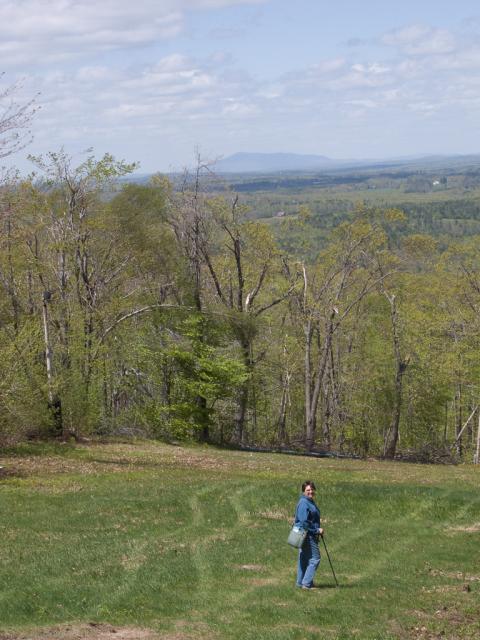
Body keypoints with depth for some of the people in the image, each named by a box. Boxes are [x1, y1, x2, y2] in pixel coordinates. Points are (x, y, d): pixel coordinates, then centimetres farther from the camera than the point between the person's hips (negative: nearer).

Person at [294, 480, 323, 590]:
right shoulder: (304, 503, -17)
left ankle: (300, 582, 20)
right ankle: (306, 583, -7)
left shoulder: (310, 502, 15)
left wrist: (317, 530, 17)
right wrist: (317, 530, -17)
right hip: (307, 535, -10)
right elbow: (304, 522, -23)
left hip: (310, 535, 10)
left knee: (304, 559, 14)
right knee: (314, 559, -8)